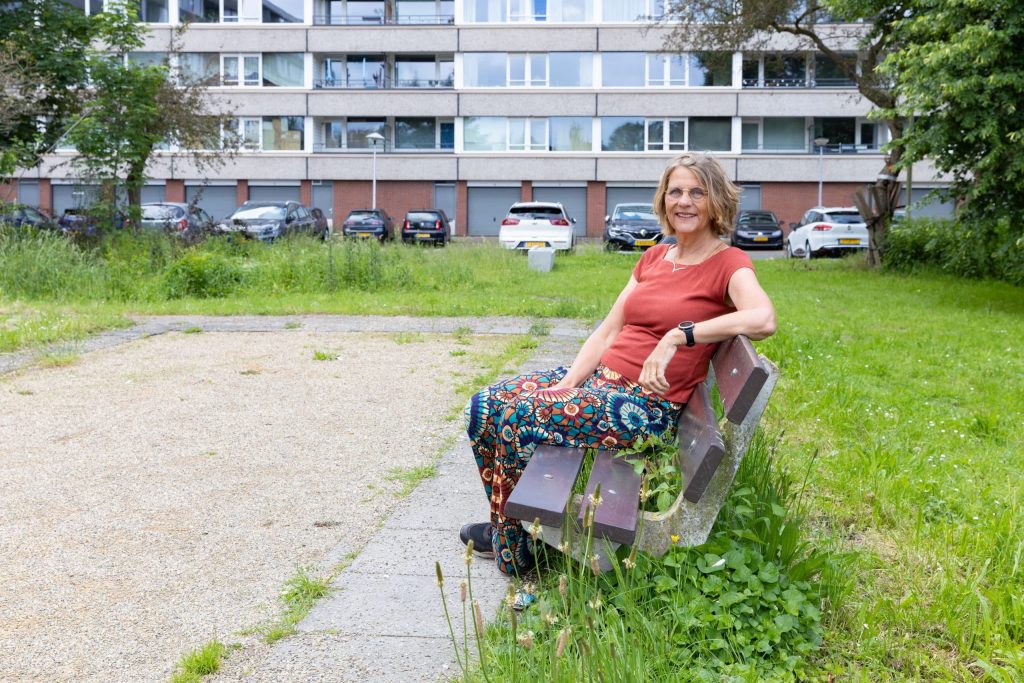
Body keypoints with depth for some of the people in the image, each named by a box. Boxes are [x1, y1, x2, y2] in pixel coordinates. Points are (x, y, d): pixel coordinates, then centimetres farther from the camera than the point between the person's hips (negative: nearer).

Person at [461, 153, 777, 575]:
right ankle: (507, 521, 17)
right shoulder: (654, 258, 14)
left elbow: (764, 319, -29)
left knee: (519, 419, -21)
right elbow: (608, 331, 10)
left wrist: (678, 335, -31)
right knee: (484, 407, -2)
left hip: (648, 404, -7)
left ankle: (515, 547, 2)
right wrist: (568, 383, -3)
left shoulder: (728, 264, -7)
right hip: (600, 377, 8)